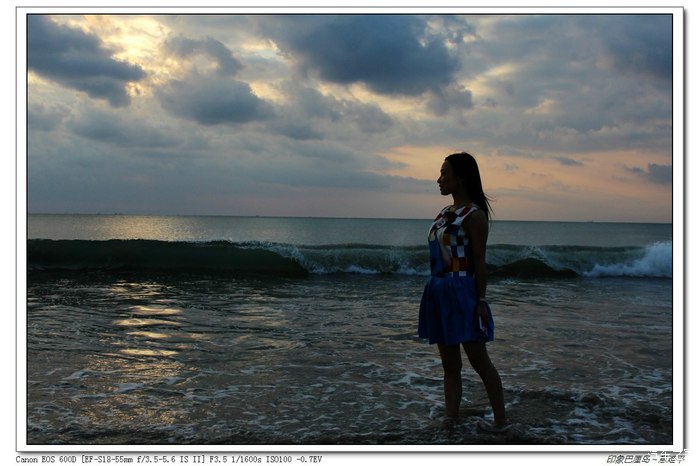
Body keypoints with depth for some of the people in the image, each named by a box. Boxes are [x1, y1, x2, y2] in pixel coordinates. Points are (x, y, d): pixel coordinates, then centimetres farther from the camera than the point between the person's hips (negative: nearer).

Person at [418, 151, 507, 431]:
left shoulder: (474, 214, -10)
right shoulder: (446, 213, 14)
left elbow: (479, 260, -12)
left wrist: (481, 300, -14)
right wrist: (436, 292, 17)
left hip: (461, 292, -8)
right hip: (439, 292, 8)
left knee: (479, 360, 1)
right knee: (449, 365, 11)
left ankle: (500, 421, 12)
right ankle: (451, 419, 17)